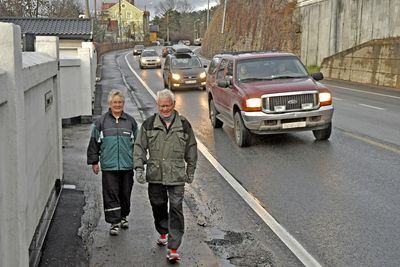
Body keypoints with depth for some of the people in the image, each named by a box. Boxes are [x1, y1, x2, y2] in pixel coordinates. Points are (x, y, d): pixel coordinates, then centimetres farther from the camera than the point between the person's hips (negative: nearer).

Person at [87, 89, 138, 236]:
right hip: (109, 166, -2)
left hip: (127, 165, 2)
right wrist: (94, 161, 5)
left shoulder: (130, 121, 7)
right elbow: (94, 142, 6)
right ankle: (114, 222, 3)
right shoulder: (101, 121, 2)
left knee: (125, 193, 12)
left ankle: (123, 216, 32)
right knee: (111, 194, -3)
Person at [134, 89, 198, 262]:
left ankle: (173, 249, -3)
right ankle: (163, 233, 42)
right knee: (158, 206, 14)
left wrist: (190, 171, 13)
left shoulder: (184, 125, 4)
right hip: (155, 175, 1)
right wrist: (139, 168, -4)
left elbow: (191, 149, 13)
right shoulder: (149, 124, 3)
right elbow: (139, 147, 5)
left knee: (176, 209, -6)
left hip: (177, 176, -1)